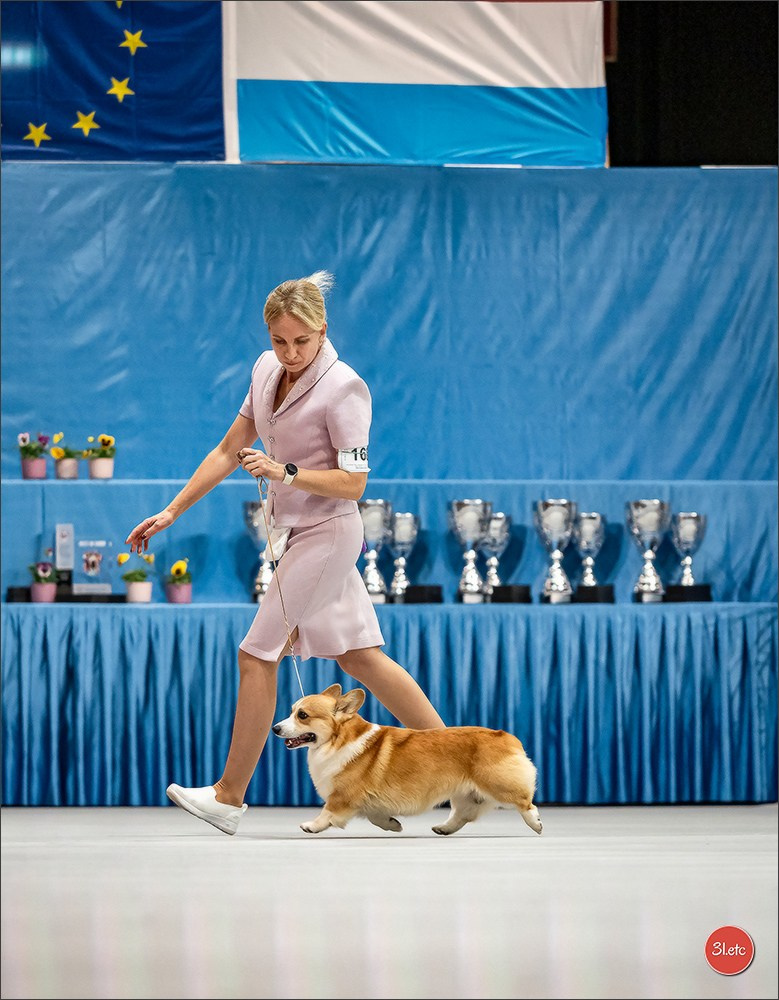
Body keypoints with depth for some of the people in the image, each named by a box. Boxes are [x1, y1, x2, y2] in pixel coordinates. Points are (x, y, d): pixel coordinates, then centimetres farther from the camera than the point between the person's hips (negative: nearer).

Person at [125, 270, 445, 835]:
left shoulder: (344, 389, -17)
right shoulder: (267, 370, 5)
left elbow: (353, 482, -17)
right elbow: (230, 451, 12)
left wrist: (285, 472, -29)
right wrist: (172, 512, 10)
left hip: (326, 533, -8)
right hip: (295, 531, 8)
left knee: (257, 656, -6)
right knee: (360, 657, 9)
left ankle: (230, 796, 2)